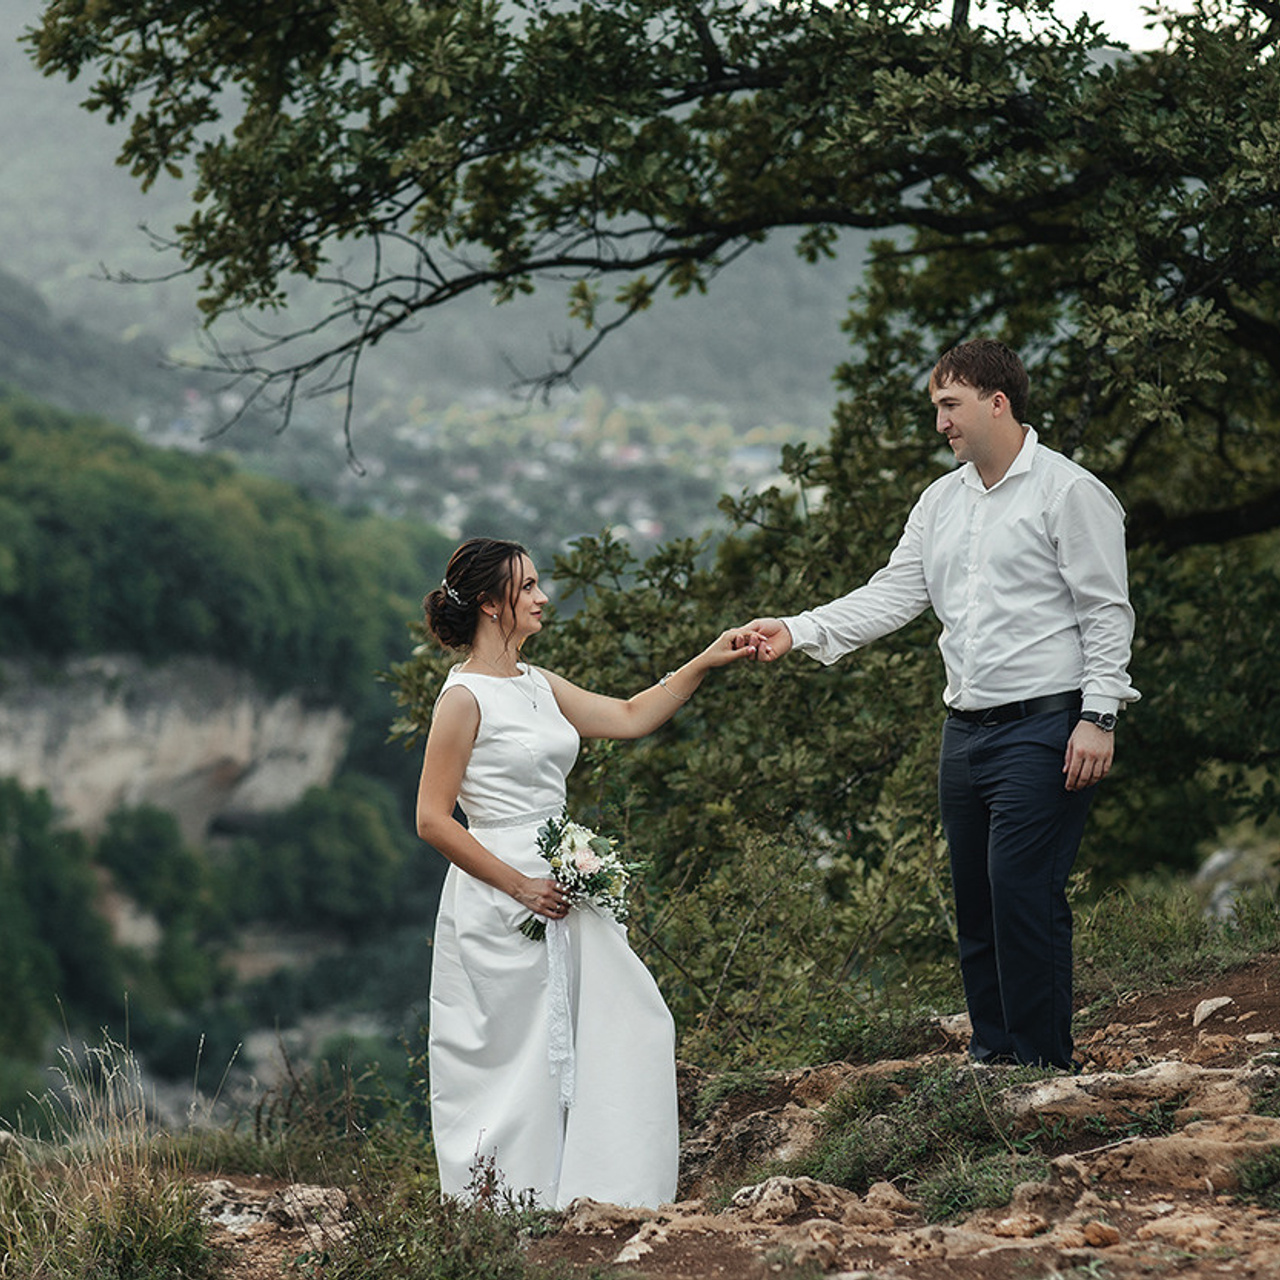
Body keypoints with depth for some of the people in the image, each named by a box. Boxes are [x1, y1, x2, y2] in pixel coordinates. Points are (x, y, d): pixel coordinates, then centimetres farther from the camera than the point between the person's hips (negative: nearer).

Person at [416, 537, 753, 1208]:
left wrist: (706, 662, 13)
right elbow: (433, 820, -14)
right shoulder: (464, 698, -12)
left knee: (635, 1027, 5)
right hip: (501, 908, -9)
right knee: (514, 1056, -3)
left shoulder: (536, 685, 12)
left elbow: (630, 716, 21)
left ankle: (607, 1195, 13)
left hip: (560, 891, 9)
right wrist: (520, 886, -16)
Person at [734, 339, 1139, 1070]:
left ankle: (1044, 1066, -7)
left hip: (1044, 729, -7)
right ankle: (993, 1057, 18)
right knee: (975, 901, 9)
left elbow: (1107, 612, -7)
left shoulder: (1068, 491, -5)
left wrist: (1098, 716, -14)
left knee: (1024, 893, -13)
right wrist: (798, 632, -2)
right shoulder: (941, 502, 16)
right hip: (967, 730, 8)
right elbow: (892, 597, 12)